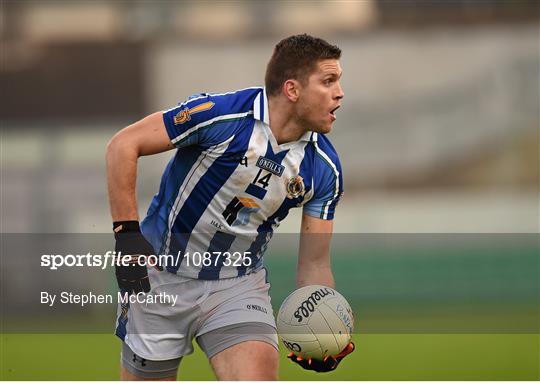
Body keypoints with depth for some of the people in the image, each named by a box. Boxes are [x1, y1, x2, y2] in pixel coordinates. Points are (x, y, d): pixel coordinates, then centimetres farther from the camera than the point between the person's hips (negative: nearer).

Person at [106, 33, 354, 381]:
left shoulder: (324, 167, -7)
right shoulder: (220, 113, -21)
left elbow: (314, 264, -4)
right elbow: (123, 145, -16)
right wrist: (127, 234, -21)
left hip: (240, 285, 3)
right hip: (160, 275, -3)